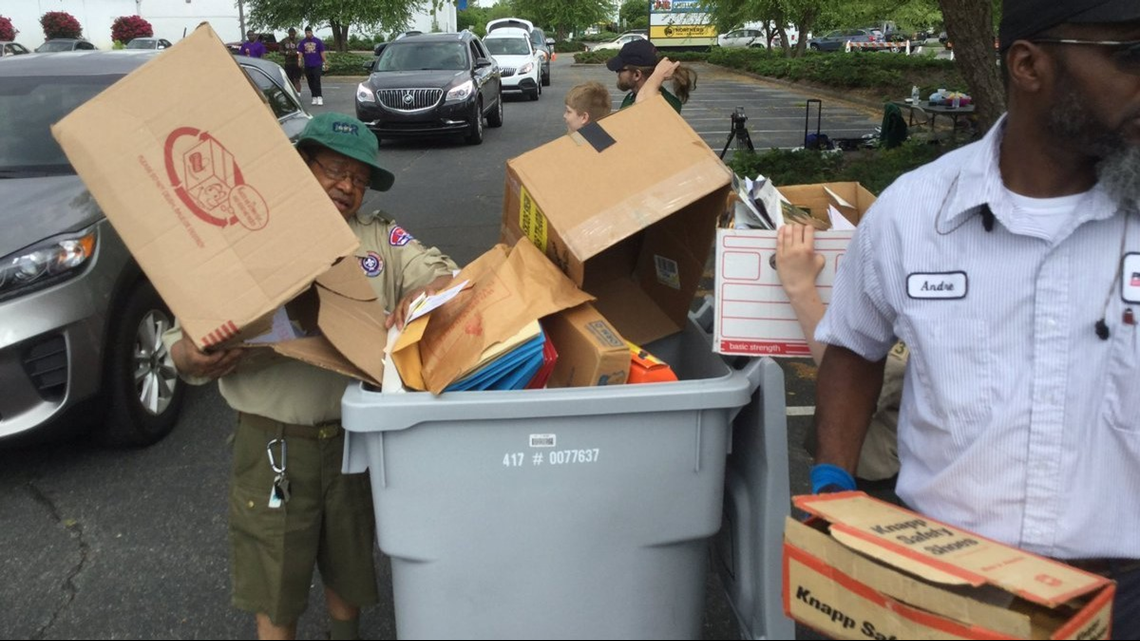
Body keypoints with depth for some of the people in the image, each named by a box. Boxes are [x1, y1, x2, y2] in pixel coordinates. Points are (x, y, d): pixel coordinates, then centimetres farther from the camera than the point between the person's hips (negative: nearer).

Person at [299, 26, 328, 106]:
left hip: (317, 65, -3)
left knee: (317, 81, -13)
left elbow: (322, 52, 4)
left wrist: (326, 63, 0)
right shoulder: (302, 43, 8)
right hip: (307, 66, 3)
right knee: (310, 83, 6)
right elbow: (300, 53, 3)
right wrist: (300, 62, -13)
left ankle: (319, 97, -15)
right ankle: (314, 98, 14)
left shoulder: (317, 41, 3)